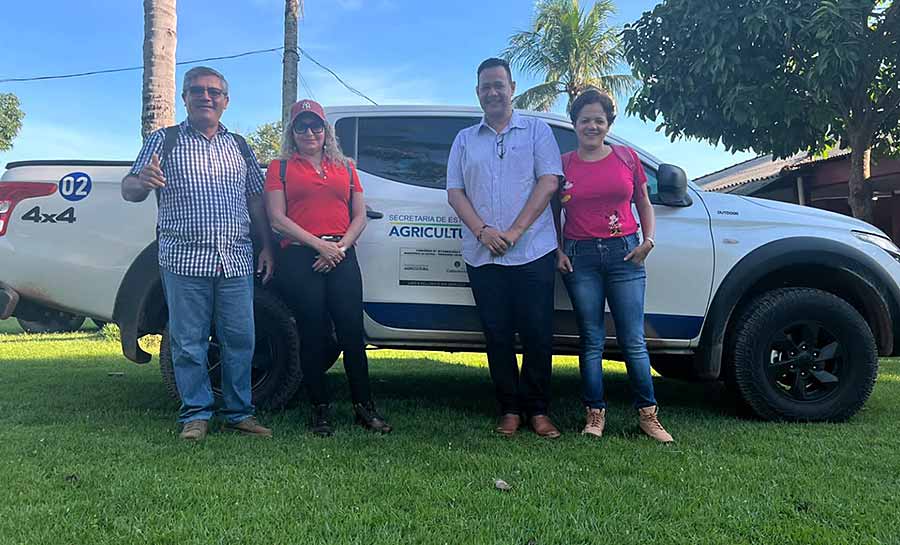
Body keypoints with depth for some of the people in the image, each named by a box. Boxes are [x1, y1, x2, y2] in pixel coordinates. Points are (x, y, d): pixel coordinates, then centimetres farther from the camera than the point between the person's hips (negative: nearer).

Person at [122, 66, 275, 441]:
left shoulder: (239, 146, 18)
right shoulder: (165, 140, 9)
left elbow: (256, 202, 18)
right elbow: (128, 189, 3)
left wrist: (267, 248, 10)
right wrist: (143, 182, -21)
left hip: (236, 261, 3)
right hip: (184, 259, -2)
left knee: (240, 339, 4)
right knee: (189, 341, 1)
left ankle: (239, 413, 15)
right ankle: (196, 414, 14)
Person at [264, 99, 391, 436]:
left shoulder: (344, 167, 19)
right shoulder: (281, 168, 11)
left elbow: (359, 216, 13)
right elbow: (277, 219, -1)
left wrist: (340, 247, -5)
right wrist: (319, 244, -10)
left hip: (341, 256, 2)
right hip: (299, 258, -2)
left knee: (352, 330, -3)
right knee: (313, 333, 1)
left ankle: (364, 407, 7)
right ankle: (321, 409, 12)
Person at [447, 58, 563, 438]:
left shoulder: (536, 130, 9)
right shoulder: (465, 140, 16)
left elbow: (549, 181, -3)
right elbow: (455, 192, 8)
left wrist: (516, 230, -13)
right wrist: (483, 231, -9)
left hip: (533, 251, -2)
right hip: (482, 256, 3)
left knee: (537, 335, -1)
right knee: (497, 336, 5)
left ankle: (537, 410, 13)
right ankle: (509, 410, 16)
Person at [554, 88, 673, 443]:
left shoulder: (627, 157, 8)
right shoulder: (563, 164, 6)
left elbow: (644, 204, 15)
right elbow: (553, 213, 12)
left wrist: (648, 241, 1)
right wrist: (558, 252, 0)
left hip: (624, 254, 0)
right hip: (580, 257, 0)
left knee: (633, 341, 1)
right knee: (591, 341, 6)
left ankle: (648, 415, 12)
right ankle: (595, 414, 16)